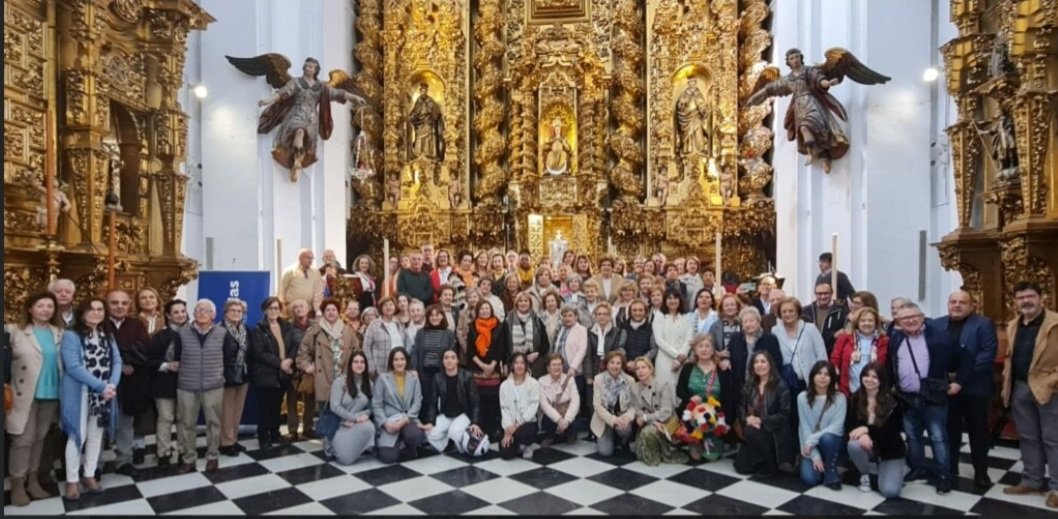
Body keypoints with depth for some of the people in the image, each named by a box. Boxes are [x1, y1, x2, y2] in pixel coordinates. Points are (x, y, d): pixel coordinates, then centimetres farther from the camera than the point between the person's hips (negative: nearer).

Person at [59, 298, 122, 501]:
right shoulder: (71, 335, -9)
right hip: (79, 393, -5)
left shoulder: (108, 335, 9)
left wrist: (112, 385, -15)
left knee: (96, 435, 12)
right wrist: (101, 386, -21)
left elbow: (116, 361, 3)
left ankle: (89, 476, 25)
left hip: (105, 392, 5)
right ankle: (72, 481, 14)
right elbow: (73, 367, -18)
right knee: (78, 436, 1)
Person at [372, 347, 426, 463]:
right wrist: (385, 423, -16)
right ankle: (398, 444, 16)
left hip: (408, 420, 1)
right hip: (389, 421, -1)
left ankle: (409, 448, 5)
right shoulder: (382, 378, 3)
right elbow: (376, 404, -2)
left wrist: (405, 419, -15)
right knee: (388, 457, -22)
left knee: (416, 435, -34)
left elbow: (417, 402, 0)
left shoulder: (414, 377, 7)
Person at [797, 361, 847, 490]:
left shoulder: (839, 397, -7)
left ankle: (831, 474, -12)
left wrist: (812, 440, -23)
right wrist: (815, 456, -16)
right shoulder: (803, 397, -6)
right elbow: (805, 427, -9)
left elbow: (837, 426, -15)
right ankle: (817, 463, 16)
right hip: (810, 445, 1)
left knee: (827, 438, -36)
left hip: (831, 442, -1)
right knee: (809, 479, -21)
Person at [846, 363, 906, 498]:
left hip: (890, 450, -2)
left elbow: (892, 431, -15)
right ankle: (867, 474, -1)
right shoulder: (855, 399, -5)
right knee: (853, 445, -34)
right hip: (868, 446, 3)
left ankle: (881, 472, 17)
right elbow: (849, 425, -6)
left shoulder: (892, 401, -12)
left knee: (890, 491, -21)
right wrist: (862, 434, -29)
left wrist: (867, 429, -28)